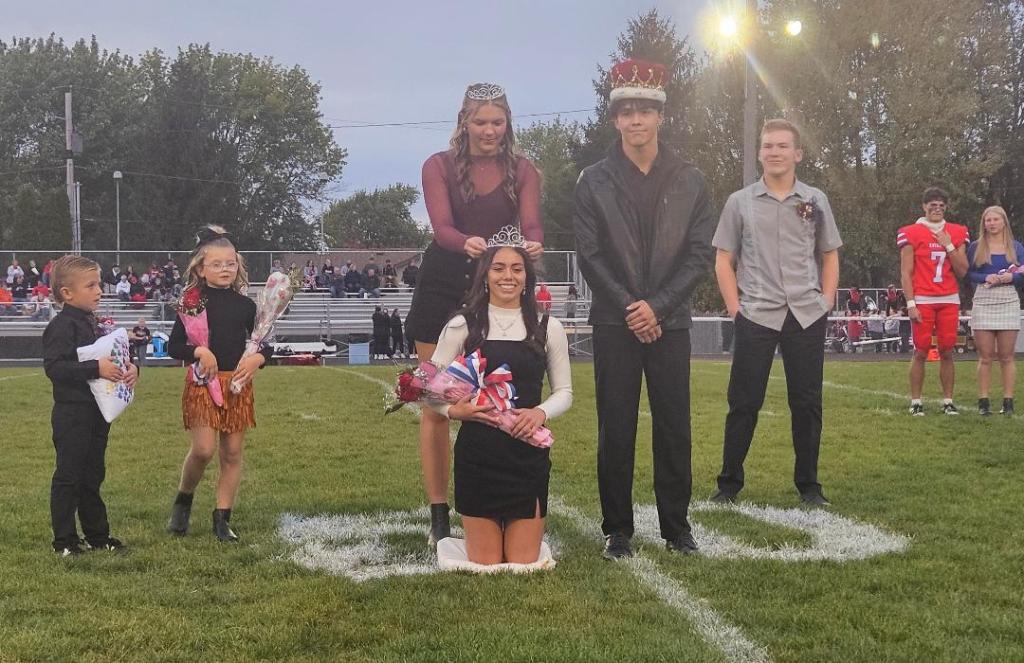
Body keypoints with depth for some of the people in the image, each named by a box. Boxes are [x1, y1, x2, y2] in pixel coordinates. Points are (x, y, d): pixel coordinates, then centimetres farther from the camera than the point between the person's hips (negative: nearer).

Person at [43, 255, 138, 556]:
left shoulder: (94, 324, 13)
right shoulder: (61, 326, -14)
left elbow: (110, 358, 23)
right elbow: (54, 366, -25)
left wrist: (130, 368, 2)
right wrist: (96, 369, -29)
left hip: (98, 412, 9)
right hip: (72, 414, -8)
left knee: (93, 475, 16)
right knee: (68, 476, -1)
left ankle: (97, 534, 24)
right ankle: (64, 540, 6)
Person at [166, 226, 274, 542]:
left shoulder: (245, 305, 6)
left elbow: (265, 343, 13)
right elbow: (173, 346, -1)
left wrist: (258, 358, -7)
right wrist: (198, 351, -18)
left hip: (238, 384, 3)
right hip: (203, 383, -3)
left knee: (232, 453, 5)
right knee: (203, 449, -12)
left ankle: (222, 519, 14)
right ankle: (183, 500, 16)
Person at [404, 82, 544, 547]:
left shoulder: (522, 172, 2)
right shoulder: (439, 167, -2)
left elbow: (531, 224, -12)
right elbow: (442, 226, -16)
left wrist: (533, 245, -36)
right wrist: (467, 244, -39)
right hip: (441, 289, -1)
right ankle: (439, 517, 9)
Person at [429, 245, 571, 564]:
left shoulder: (547, 327, 4)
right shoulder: (462, 326, 0)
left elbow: (564, 391, 9)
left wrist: (541, 413, -13)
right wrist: (455, 410, -17)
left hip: (529, 452, 1)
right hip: (477, 452, -1)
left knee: (524, 566, 5)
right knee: (485, 567, 5)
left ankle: (522, 534, 39)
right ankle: (483, 534, 39)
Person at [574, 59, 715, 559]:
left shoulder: (690, 182, 5)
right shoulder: (594, 182, 2)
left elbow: (699, 255, 0)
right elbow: (590, 256, -2)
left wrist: (658, 307, -10)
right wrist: (629, 309, -11)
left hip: (669, 322, 1)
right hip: (615, 323, -1)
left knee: (674, 428, 4)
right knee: (616, 430, 1)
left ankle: (676, 526, 15)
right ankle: (617, 530, 10)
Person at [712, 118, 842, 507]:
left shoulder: (815, 200, 8)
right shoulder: (740, 202, 5)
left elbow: (829, 256, 15)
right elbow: (724, 260, 6)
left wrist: (827, 302, 3)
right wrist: (734, 308, -4)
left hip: (807, 316, 1)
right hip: (755, 317, -1)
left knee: (807, 402, 5)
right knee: (744, 402, 0)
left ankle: (808, 485, 15)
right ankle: (729, 483, 10)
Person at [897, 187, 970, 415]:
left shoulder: (957, 233, 10)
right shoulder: (911, 233, 0)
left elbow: (962, 272, 6)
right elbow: (906, 273, -2)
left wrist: (948, 246, -4)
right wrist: (910, 304, -8)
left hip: (949, 301, 3)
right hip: (922, 300, -3)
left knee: (947, 352, 4)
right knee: (921, 352, -3)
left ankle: (948, 401, 11)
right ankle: (916, 402, 4)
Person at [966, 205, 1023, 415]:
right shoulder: (976, 247, 6)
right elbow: (967, 273, 1)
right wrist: (986, 278, -15)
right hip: (983, 302, 0)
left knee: (1006, 356, 1)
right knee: (985, 356, 0)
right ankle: (983, 401, 3)